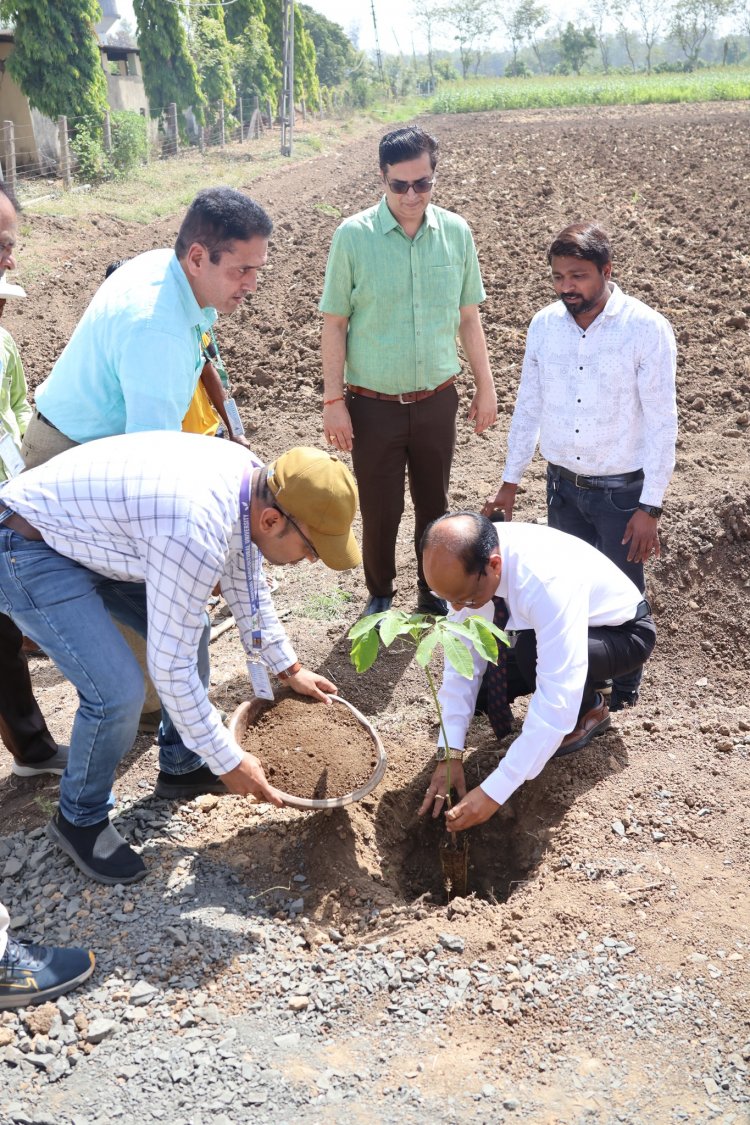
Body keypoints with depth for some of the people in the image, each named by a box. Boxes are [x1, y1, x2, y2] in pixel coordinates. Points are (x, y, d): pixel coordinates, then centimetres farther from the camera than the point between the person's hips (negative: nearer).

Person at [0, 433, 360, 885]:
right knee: (119, 692, -16)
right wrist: (228, 760, -15)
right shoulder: (196, 534, -35)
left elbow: (246, 585, 11)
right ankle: (81, 818, 11)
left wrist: (289, 668, 17)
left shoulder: (254, 479, -8)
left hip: (88, 527, 9)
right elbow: (169, 666, -26)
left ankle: (182, 767, 30)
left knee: (185, 628, 11)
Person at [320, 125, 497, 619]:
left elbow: (468, 317, 6)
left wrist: (486, 388, 7)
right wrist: (333, 400, -8)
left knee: (434, 504, 15)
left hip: (437, 401, 2)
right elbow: (335, 323, -5)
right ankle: (380, 595, 31)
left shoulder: (456, 232, -2)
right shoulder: (354, 235, -9)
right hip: (373, 406, -2)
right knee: (380, 509, 8)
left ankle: (433, 592, 35)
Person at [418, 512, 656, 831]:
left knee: (532, 652, -36)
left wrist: (494, 792, -40)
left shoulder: (550, 582, -42)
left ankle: (588, 711, -5)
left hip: (621, 632, -6)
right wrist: (450, 753, -21)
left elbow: (558, 702, -42)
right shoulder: (468, 560, -23)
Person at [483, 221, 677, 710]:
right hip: (563, 486, 4)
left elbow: (662, 423, -13)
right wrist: (510, 482, 10)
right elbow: (528, 407, 7)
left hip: (622, 490, -4)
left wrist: (650, 507, -14)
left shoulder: (648, 330, -15)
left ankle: (622, 688, 34)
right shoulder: (545, 325, -2)